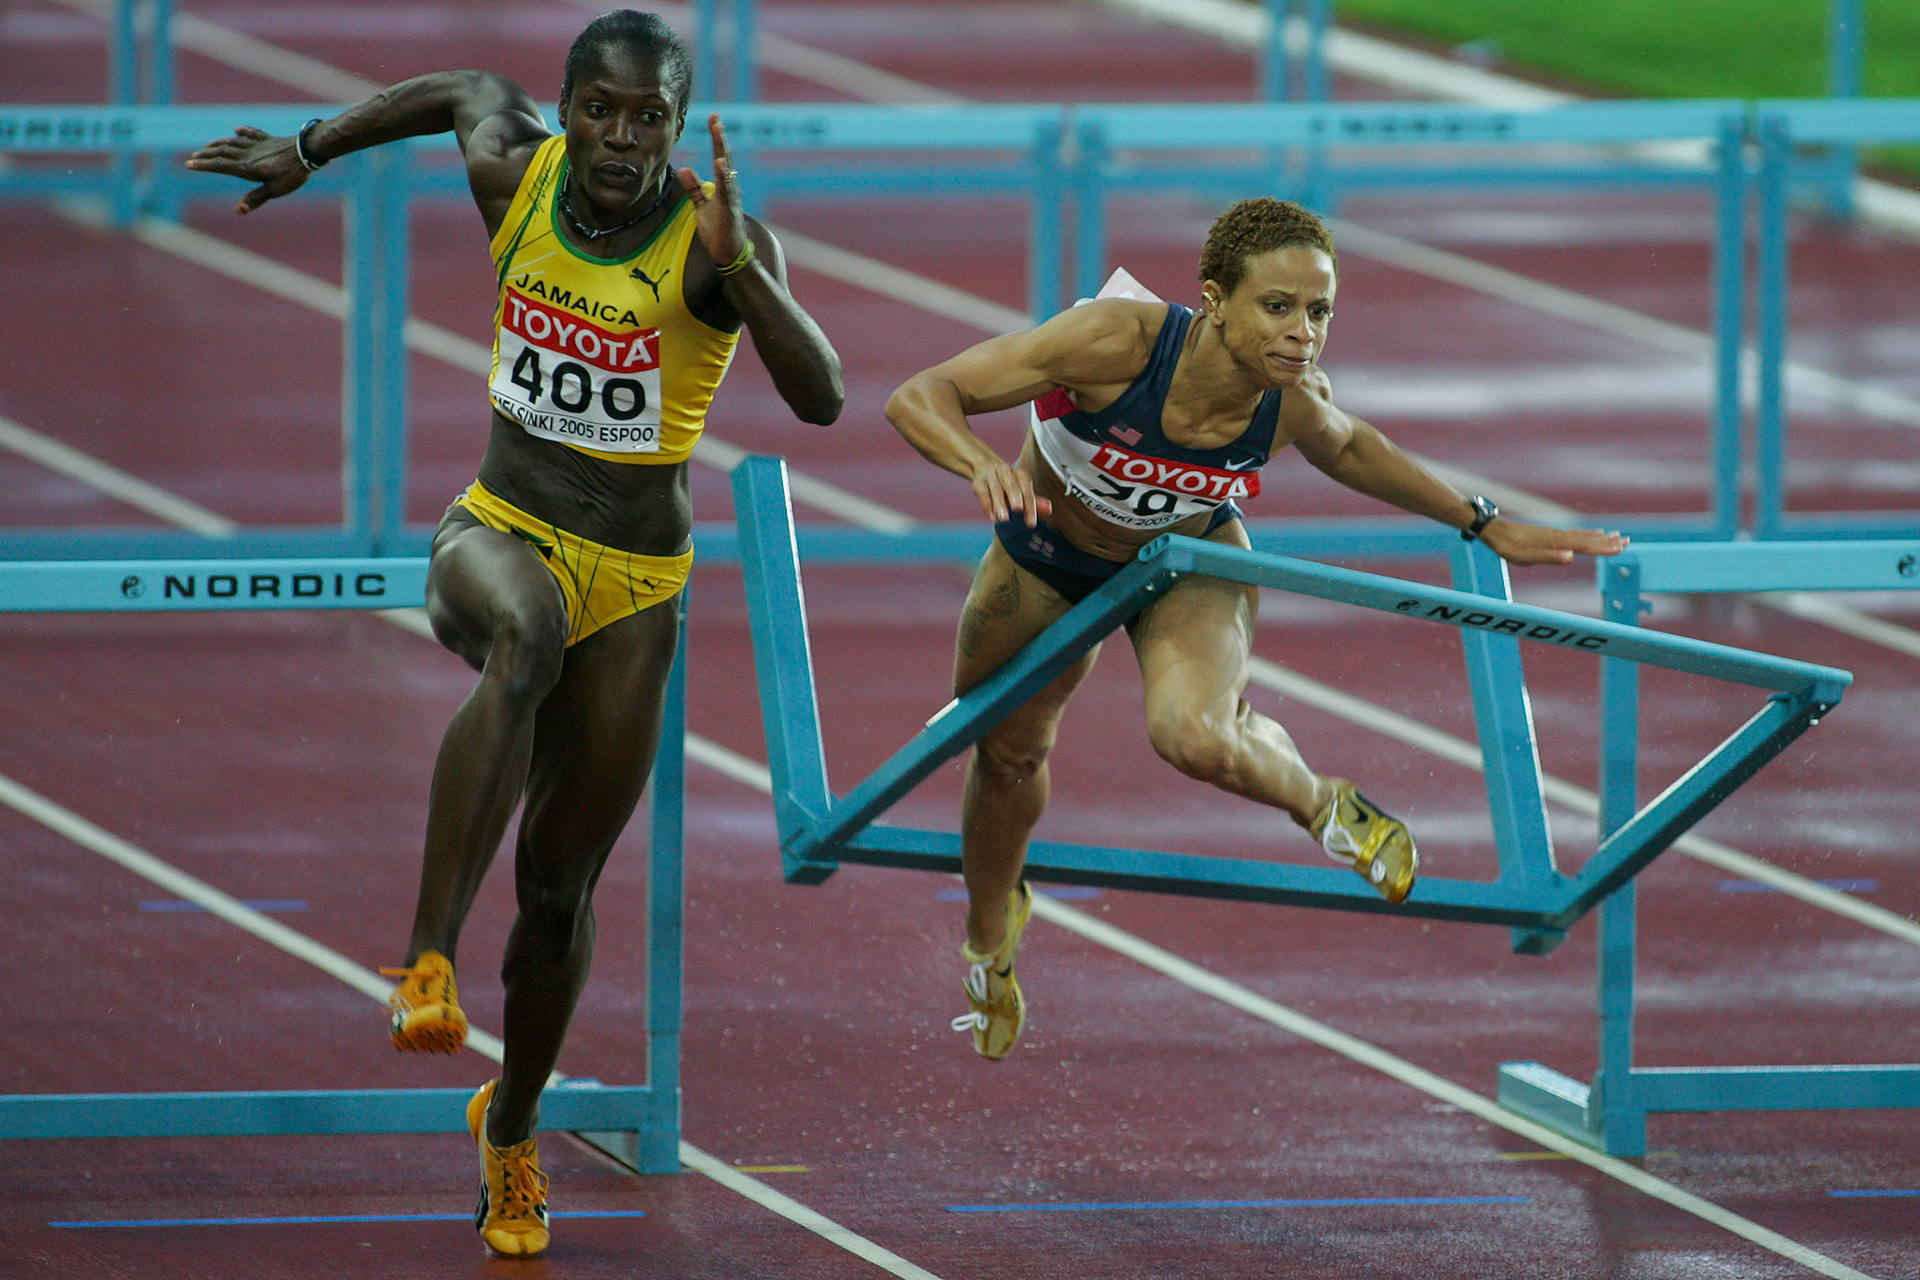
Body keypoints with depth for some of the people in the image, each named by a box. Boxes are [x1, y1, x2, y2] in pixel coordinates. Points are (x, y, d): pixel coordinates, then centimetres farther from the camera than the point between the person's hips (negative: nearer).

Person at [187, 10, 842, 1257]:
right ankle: (431, 964, -46)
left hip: (637, 583, 0)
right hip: (501, 533, 0)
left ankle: (513, 1128, 36)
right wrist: (308, 150, 16)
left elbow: (821, 396, -27)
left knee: (561, 881, 9)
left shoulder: (714, 237, -17)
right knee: (523, 642, -39)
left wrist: (738, 269, -39)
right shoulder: (513, 179, -8)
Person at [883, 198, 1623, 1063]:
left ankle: (1317, 803, 4)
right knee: (1007, 755, 21)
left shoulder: (1292, 403, -29)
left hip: (1191, 564, 0)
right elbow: (918, 398, -38)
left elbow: (1347, 449, -1)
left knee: (1193, 735, -30)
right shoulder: (1118, 341, -40)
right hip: (1047, 560, 0)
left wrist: (1482, 523, 0)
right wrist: (980, 464, -58)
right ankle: (991, 938, 54)